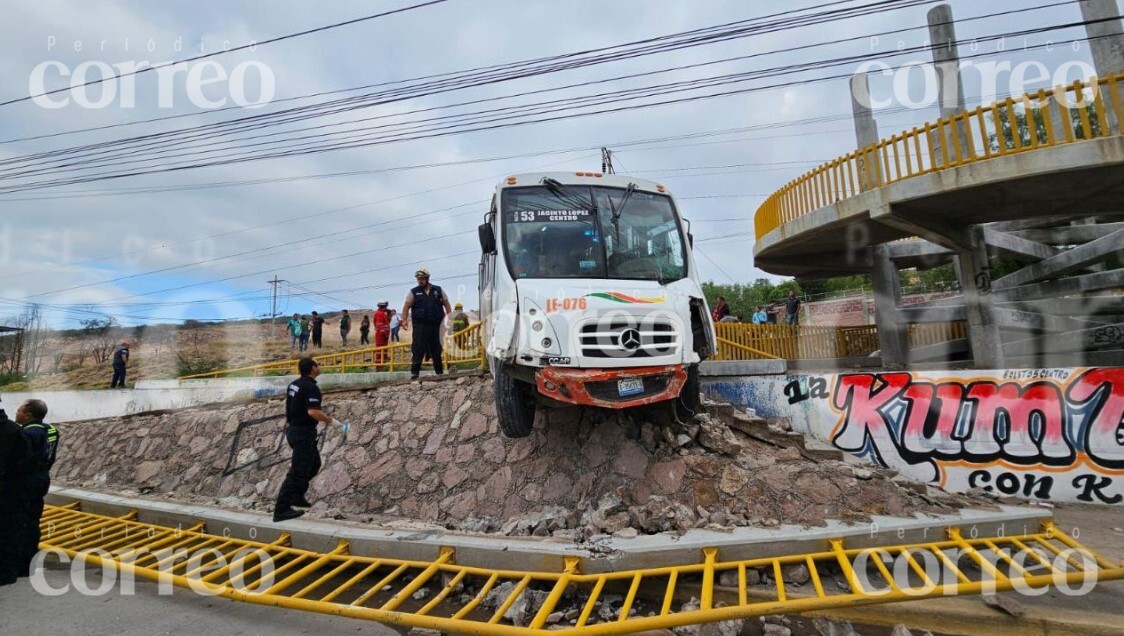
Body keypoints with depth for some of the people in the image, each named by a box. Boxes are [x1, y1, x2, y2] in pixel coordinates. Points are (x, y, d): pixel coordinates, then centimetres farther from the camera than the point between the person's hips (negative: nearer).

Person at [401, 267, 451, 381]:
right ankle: (415, 372, -6)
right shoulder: (414, 292, 7)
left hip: (436, 324, 2)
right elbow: (406, 306, 1)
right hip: (420, 325, -2)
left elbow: (446, 304, 9)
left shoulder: (438, 290, 10)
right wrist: (404, 320, -12)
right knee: (418, 349, -8)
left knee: (436, 349, 11)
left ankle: (440, 372, 22)